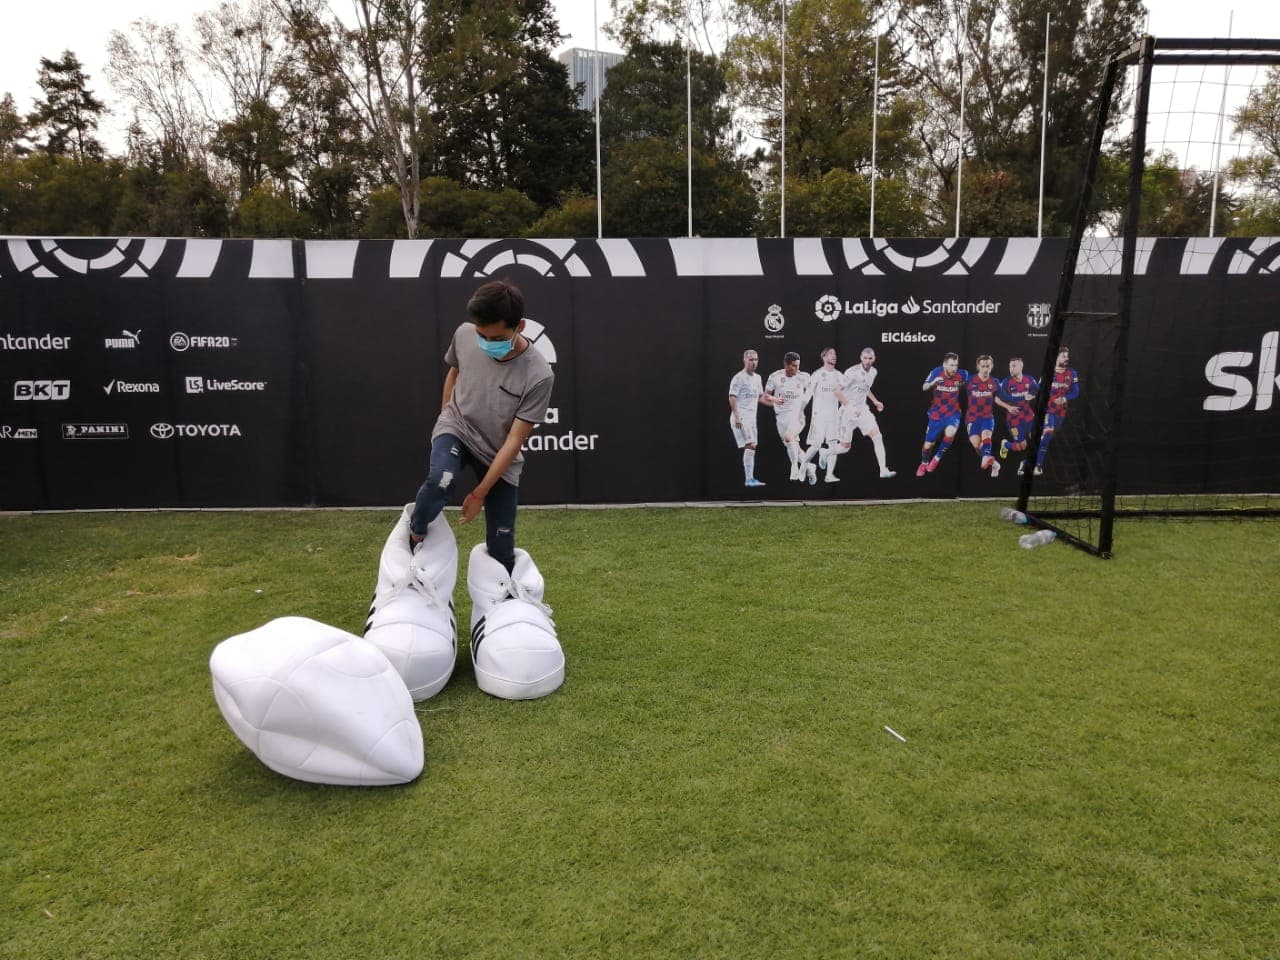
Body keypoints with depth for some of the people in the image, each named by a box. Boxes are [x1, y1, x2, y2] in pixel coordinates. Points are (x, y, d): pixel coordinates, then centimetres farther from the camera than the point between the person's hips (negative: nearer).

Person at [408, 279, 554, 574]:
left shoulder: (539, 376, -26)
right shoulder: (464, 335, -15)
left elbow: (514, 440, -21)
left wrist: (480, 493, -20)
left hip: (499, 455, -1)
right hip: (456, 429, 1)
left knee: (501, 549, -1)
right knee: (439, 482, -33)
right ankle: (413, 541, -6)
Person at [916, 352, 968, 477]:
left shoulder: (961, 374, -14)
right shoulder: (936, 372, -16)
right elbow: (924, 388, -13)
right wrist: (933, 382, -29)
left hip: (953, 413, -1)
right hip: (936, 414, 1)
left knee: (950, 433, -32)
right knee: (928, 444, 7)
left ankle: (937, 457, -5)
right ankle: (924, 463, 41)